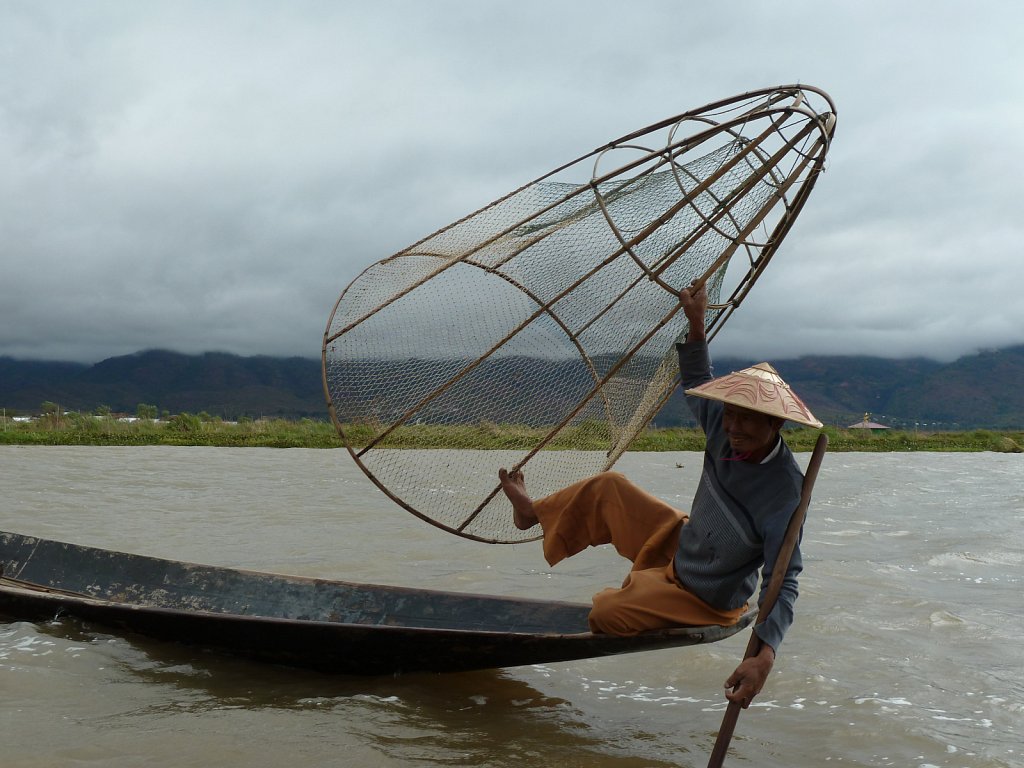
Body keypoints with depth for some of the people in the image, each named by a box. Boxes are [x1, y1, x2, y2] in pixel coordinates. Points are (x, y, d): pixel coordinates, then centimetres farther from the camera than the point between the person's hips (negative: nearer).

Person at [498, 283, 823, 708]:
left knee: (604, 615, -12)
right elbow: (699, 385, 8)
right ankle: (534, 513, 38)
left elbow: (783, 582, -36)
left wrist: (765, 654, -48)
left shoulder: (783, 493, -36)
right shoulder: (725, 426, -16)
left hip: (704, 598, -7)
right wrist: (696, 326, -3)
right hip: (681, 544, 7)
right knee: (609, 487, 11)